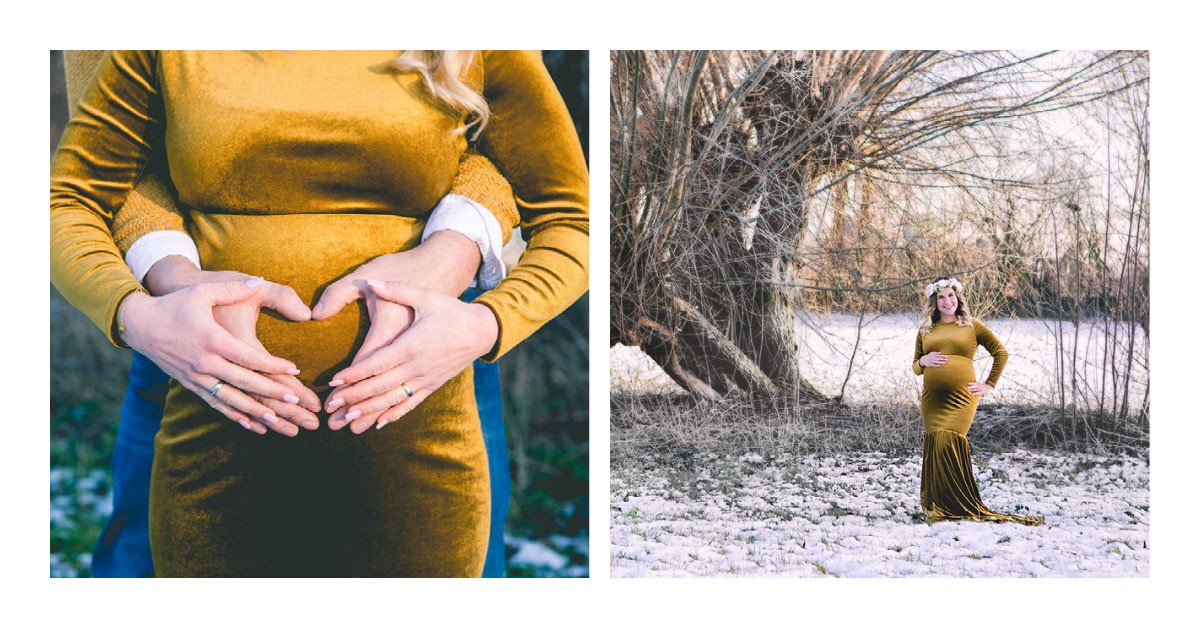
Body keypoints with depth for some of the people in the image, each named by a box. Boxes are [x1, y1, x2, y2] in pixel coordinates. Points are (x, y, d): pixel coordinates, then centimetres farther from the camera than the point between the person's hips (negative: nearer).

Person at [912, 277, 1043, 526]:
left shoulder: (972, 326, 9)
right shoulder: (925, 330, 16)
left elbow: (1001, 353, 13)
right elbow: (915, 367, 22)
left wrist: (989, 385, 7)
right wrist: (924, 361, -1)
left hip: (960, 398, -3)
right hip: (931, 400, 3)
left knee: (948, 443, -16)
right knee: (936, 445, -2)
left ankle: (954, 507, -9)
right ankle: (935, 507, 5)